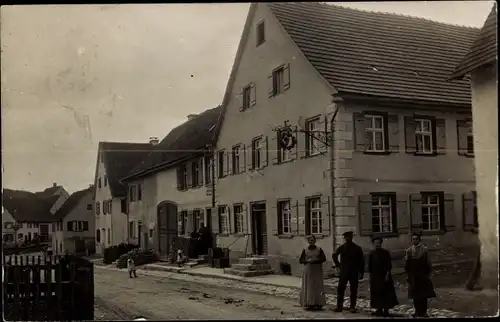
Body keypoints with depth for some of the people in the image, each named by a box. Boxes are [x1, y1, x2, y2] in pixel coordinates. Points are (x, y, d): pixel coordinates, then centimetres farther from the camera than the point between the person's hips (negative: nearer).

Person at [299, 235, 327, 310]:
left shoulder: (319, 249, 5)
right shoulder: (305, 250, 5)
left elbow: (324, 259, -4)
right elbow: (300, 260, 4)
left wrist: (315, 260, -17)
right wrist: (307, 261, -14)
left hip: (317, 270, 0)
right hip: (308, 270, 0)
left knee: (318, 286, -3)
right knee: (308, 286, -3)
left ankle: (319, 304, 1)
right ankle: (309, 304, 1)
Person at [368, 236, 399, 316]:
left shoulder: (386, 252, -5)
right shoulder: (372, 254, 2)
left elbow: (389, 264, -6)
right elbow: (370, 265, 6)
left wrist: (387, 274, -12)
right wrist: (370, 275, 3)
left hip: (384, 275, -3)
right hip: (375, 276, 3)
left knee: (386, 292, -1)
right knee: (377, 293, 6)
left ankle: (386, 310, 5)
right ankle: (379, 309, 16)